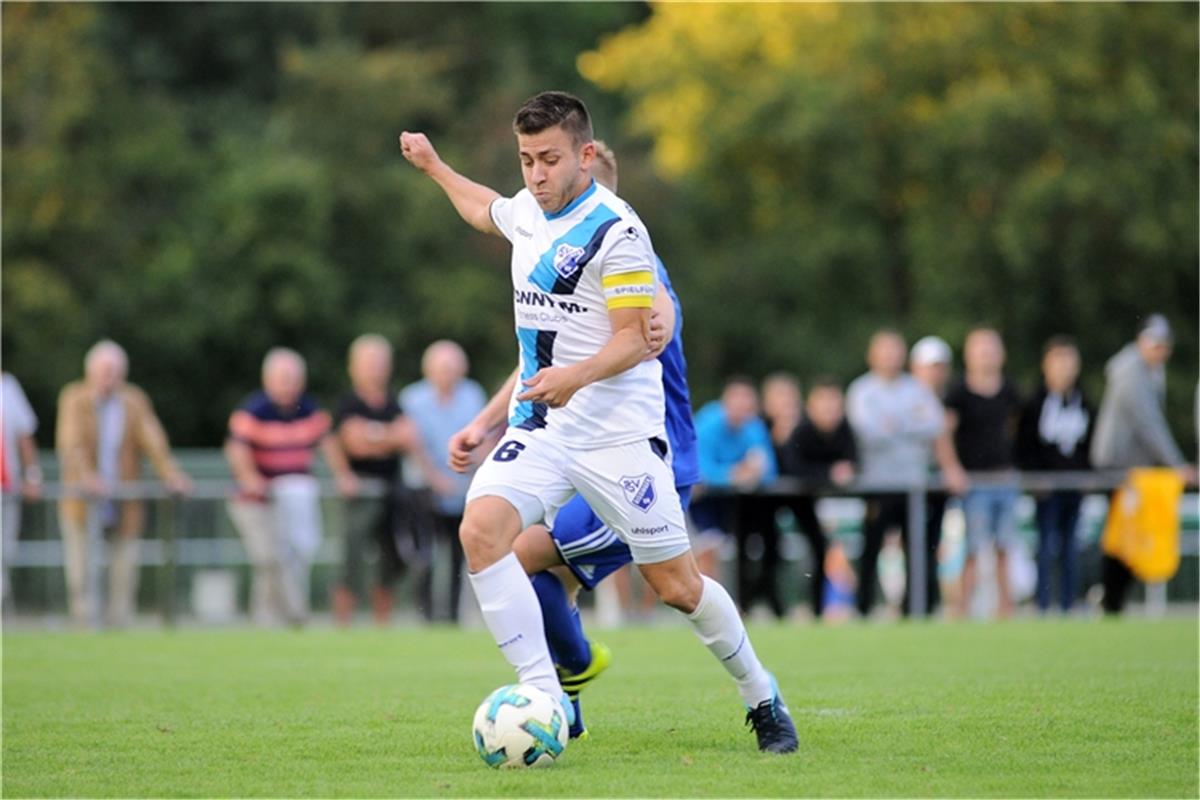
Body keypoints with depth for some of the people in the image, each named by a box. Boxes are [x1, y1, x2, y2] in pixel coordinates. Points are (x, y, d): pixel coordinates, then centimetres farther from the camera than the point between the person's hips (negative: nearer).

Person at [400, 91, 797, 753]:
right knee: (480, 529, -22)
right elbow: (486, 210, 35)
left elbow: (634, 339, -17)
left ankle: (762, 699, 26)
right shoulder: (528, 212, 9)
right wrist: (432, 165, 46)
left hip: (616, 432, -6)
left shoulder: (615, 231, -14)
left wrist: (577, 376, -34)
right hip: (538, 425, 6)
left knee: (676, 586, -1)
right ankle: (546, 700, -20)